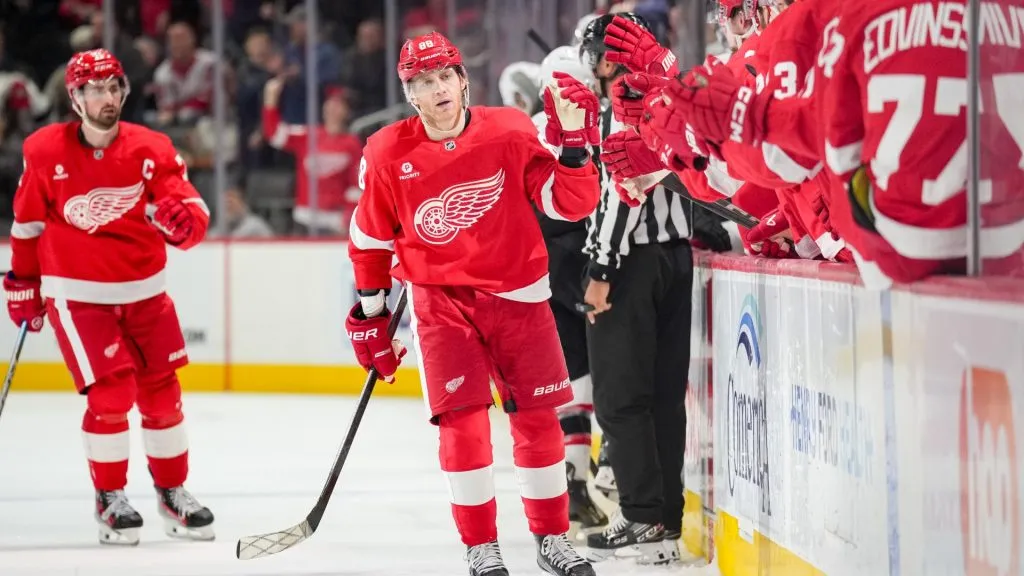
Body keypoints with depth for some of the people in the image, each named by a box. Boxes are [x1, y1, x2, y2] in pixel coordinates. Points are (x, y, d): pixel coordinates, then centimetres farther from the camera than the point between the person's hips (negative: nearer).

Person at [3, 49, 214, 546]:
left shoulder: (151, 150, -9)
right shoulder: (45, 152, -10)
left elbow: (193, 216, -15)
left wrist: (184, 218, -38)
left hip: (144, 292, 3)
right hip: (77, 295, -3)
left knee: (162, 392, 8)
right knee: (111, 394, -12)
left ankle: (172, 493, 26)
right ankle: (110, 500, 6)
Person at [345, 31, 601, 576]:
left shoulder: (510, 132, -8)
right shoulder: (388, 154, -6)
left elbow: (571, 205, -9)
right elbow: (371, 237, 7)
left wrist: (573, 144, -23)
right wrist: (368, 311, 11)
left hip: (516, 293, 1)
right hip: (440, 299, -1)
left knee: (538, 418, 4)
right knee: (463, 421, -10)